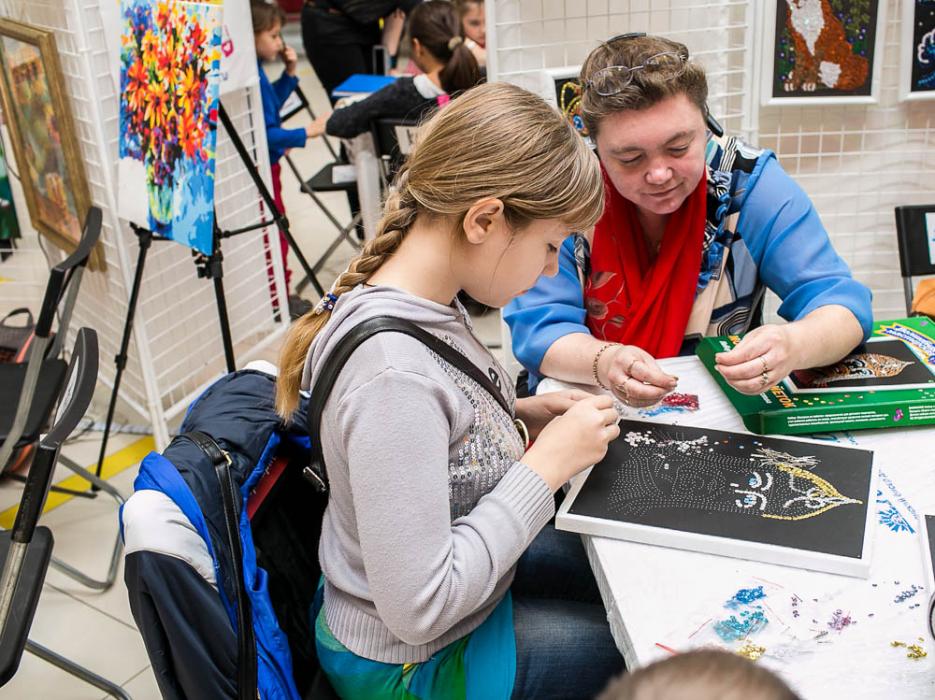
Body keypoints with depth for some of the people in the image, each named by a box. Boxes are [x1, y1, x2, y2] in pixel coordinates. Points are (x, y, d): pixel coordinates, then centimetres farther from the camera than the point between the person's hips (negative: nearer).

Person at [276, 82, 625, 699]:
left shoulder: (426, 301, -10)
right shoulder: (394, 371, -37)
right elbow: (418, 610, -33)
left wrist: (518, 417, -7)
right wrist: (546, 464, -27)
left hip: (464, 571, 8)